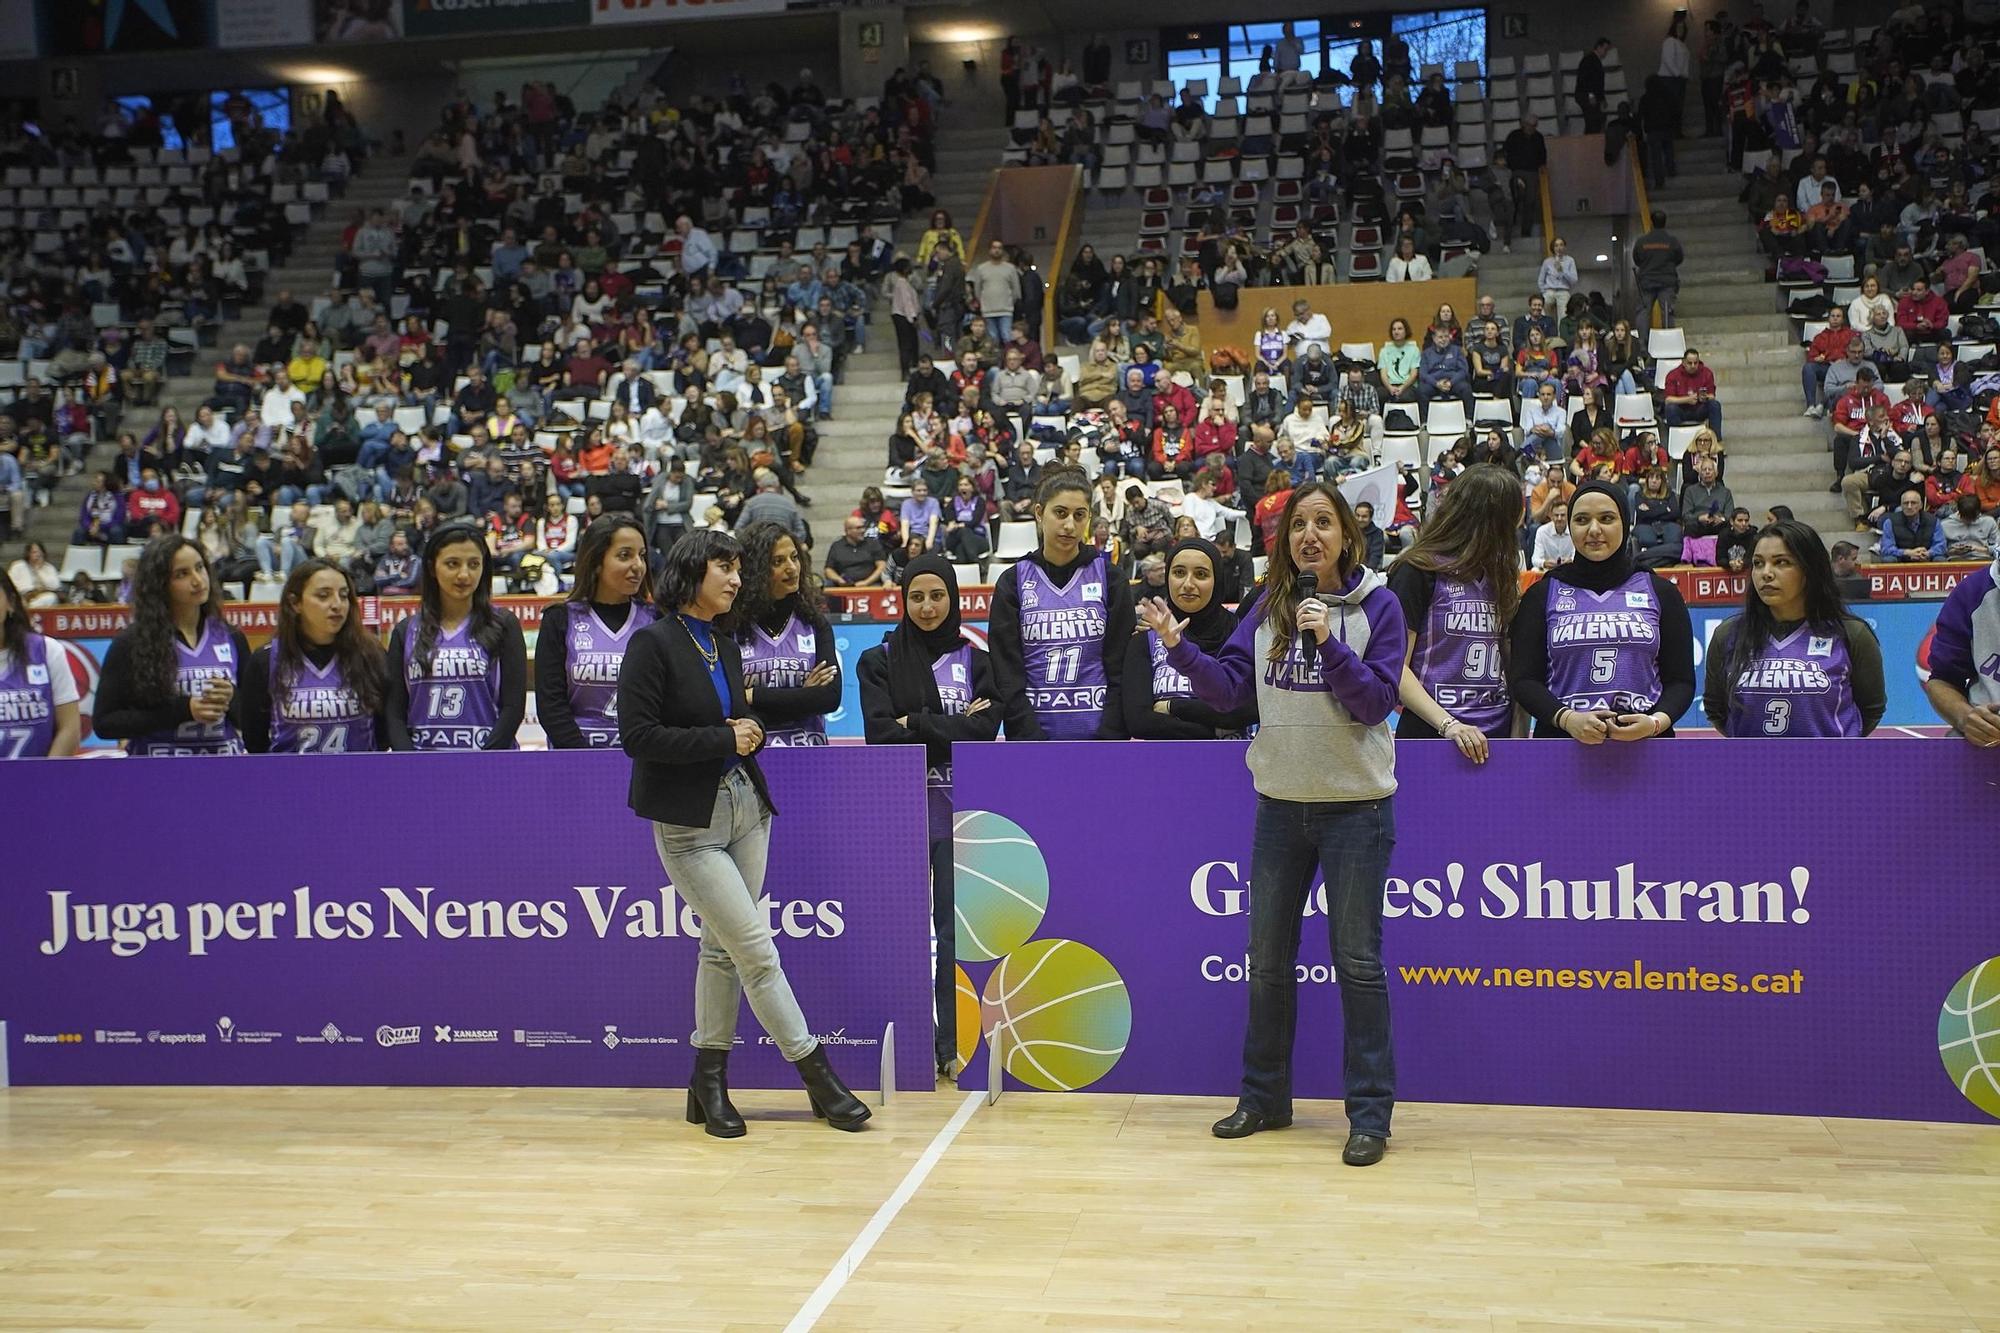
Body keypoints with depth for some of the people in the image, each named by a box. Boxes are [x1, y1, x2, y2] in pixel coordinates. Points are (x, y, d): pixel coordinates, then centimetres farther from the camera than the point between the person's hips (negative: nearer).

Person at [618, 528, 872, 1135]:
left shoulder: (726, 647, 13)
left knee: (722, 948, 11)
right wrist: (723, 739, -16)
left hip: (745, 808, 7)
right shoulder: (653, 643, -9)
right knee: (756, 948, -6)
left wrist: (751, 734, -4)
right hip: (687, 823, -7)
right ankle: (819, 1076, 2)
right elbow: (637, 736, -16)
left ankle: (709, 1085, 21)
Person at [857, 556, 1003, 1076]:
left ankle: (952, 1043, 5)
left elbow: (984, 730, -4)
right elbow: (880, 732, -5)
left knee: (955, 926, -2)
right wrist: (951, 727, -8)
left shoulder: (976, 660, 10)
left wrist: (914, 725, -8)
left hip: (957, 811, 0)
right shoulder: (879, 661, 8)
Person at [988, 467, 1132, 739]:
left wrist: (1105, 740, -8)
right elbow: (1006, 673, 0)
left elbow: (1121, 668, 2)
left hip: (1101, 734, 0)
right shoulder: (1013, 583, 6)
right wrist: (1032, 740, -10)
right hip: (1032, 729, 0)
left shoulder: (1109, 579, 6)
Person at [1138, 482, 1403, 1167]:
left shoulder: (1378, 605, -5)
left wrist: (1328, 642, -22)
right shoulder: (1268, 608, 5)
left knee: (1357, 960, 0)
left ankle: (1370, 1112, 11)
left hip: (1355, 806, -4)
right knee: (1267, 957, 12)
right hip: (1281, 803, 4)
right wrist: (1180, 647, -16)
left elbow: (1375, 703, -11)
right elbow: (1229, 686, -1)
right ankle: (1264, 1096, 26)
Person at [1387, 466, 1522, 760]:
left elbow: (1513, 667, 15)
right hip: (1431, 735, -5)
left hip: (1497, 736, 5)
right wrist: (1447, 724, -20)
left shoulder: (1500, 577, 16)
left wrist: (1518, 736, 2)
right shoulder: (1420, 572, -5)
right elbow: (1395, 667, -11)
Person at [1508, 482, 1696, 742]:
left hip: (1643, 741, 1)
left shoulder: (1661, 593, 9)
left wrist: (1656, 722, -12)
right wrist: (1567, 718, -16)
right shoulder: (1543, 595, 7)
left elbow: (1681, 680, 7)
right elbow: (1523, 679, 0)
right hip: (1561, 740, 0)